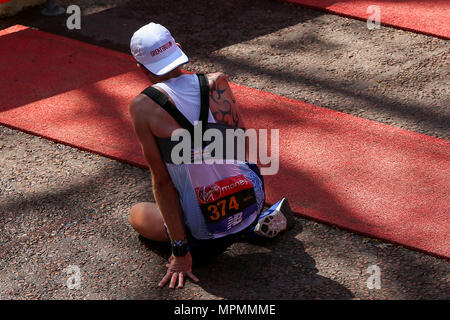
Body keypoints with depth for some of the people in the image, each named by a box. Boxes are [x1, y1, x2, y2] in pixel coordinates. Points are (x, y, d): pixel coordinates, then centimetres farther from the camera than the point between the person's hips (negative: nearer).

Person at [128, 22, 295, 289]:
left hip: (207, 229, -5)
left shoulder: (143, 107, -15)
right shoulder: (218, 82, -7)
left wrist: (180, 251, -8)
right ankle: (261, 220, 15)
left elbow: (162, 182, -13)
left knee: (137, 214, 24)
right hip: (254, 200, 6)